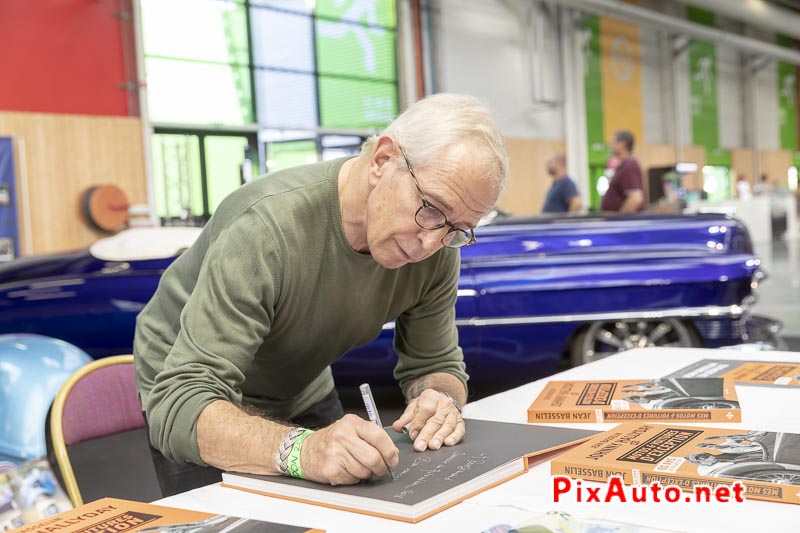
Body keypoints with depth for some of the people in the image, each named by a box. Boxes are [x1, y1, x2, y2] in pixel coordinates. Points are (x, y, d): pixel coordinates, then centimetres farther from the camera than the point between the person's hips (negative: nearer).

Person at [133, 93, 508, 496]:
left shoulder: (438, 241, -18)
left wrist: (441, 401, -29)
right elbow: (180, 405, -40)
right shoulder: (266, 230, -36)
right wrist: (300, 449, -56)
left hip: (304, 395, 5)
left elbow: (436, 365, -6)